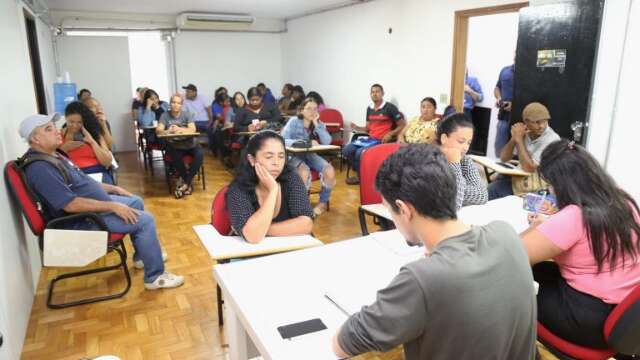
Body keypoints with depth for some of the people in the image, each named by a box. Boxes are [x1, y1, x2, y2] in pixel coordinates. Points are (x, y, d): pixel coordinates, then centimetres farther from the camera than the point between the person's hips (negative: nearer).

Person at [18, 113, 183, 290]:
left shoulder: (52, 155, 7)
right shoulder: (39, 168, -26)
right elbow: (70, 204, -31)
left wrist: (113, 188, 15)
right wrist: (112, 206, -27)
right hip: (82, 219, -11)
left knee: (136, 202, 20)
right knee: (145, 220, -18)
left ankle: (142, 255, 30)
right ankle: (155, 277, -5)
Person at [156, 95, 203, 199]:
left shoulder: (187, 114, 1)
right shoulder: (165, 115, 2)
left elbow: (193, 129, -15)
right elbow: (158, 130, -12)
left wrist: (179, 129, -34)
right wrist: (168, 131, -35)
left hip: (189, 142, 1)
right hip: (173, 144, -1)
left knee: (199, 154, -29)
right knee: (176, 157, -34)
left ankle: (185, 182, -21)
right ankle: (188, 183, -15)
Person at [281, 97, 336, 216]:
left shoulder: (319, 124, 1)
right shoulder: (294, 122, -11)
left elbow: (327, 142, -15)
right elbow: (283, 141, -24)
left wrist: (316, 124, -19)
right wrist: (306, 143, -30)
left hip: (310, 155, 4)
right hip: (294, 156, -4)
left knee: (330, 172, -22)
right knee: (305, 173, -36)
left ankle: (323, 202, 3)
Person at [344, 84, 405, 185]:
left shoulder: (390, 108, -6)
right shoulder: (369, 109, 14)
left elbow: (403, 126, -6)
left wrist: (390, 134, -20)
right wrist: (356, 127, 2)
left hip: (382, 141, -7)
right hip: (370, 139, 7)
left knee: (360, 153, -28)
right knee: (347, 149, -10)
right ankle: (360, 174, 7)